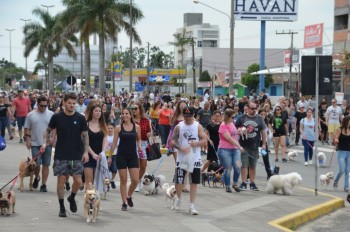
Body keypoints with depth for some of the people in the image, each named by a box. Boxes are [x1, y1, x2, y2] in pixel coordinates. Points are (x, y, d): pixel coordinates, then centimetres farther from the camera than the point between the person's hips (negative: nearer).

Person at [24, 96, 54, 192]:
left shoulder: (51, 114, 5)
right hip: (35, 144, -1)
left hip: (47, 143, 1)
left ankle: (43, 184, 9)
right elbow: (27, 129, 6)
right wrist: (27, 139, -5)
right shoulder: (31, 115, 3)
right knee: (36, 163, -4)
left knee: (46, 164, 1)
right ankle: (36, 177, 27)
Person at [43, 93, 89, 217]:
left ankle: (72, 198, 29)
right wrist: (45, 143, -5)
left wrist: (86, 151, -5)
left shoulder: (80, 118, -1)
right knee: (61, 180, 0)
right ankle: (62, 208, 11)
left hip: (77, 155, 1)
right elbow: (48, 130, 10)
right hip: (61, 155, -1)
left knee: (78, 181, -2)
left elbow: (85, 135, 4)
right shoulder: (57, 117, -2)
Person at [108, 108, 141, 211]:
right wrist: (110, 156, 3)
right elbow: (114, 143, 3)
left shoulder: (137, 127, 1)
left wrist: (139, 146, -6)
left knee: (135, 180, -4)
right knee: (123, 180, 1)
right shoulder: (118, 128, 0)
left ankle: (129, 196, 23)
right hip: (121, 156, -1)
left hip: (133, 156, 1)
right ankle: (124, 202, 10)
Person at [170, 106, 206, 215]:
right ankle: (179, 198, 31)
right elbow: (172, 141, 1)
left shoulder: (198, 126, 1)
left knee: (194, 182, 0)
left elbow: (204, 140, -2)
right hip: (181, 158, 0)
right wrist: (180, 148, -17)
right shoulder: (179, 127, 2)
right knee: (178, 181, 1)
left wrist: (197, 143, -22)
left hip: (195, 159, 0)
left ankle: (192, 206, 6)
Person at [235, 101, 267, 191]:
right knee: (244, 164, -3)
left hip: (255, 146, 1)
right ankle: (244, 183, 1)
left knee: (253, 166, 9)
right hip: (244, 146, -1)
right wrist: (238, 131, -13)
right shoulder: (242, 118, 3)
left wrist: (264, 144, 2)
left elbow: (263, 131, 7)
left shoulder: (259, 118, 5)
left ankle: (252, 183, 15)